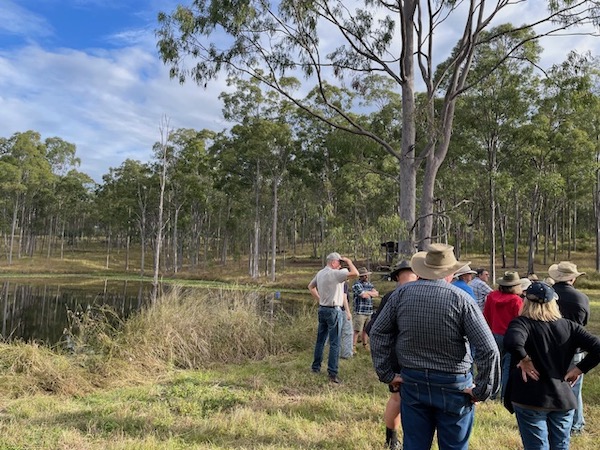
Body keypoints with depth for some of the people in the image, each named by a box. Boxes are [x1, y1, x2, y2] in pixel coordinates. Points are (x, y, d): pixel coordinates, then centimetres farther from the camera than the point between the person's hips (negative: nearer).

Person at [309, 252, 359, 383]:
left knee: (320, 340, 17)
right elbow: (355, 273, -25)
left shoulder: (320, 273, 9)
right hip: (333, 311, -8)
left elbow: (310, 286, 23)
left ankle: (316, 367, 26)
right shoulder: (335, 273, -17)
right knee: (335, 343, -3)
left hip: (322, 309, 8)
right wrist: (349, 261, -10)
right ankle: (332, 373, -2)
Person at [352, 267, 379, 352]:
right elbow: (363, 295, -18)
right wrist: (371, 293, 0)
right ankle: (353, 346, 0)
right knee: (356, 330, -6)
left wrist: (367, 292, -9)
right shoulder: (356, 284, -7)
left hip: (369, 311, 6)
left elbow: (376, 294, 4)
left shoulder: (369, 284, 15)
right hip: (360, 312, -6)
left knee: (366, 329, 15)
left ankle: (365, 344, 28)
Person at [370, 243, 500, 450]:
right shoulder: (461, 299, -14)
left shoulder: (402, 293, -5)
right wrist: (482, 390, -6)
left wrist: (387, 374, 5)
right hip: (453, 386, -2)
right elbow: (489, 349, -17)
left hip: (412, 383, 3)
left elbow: (378, 333, -1)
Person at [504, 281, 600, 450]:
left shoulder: (522, 323, -13)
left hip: (531, 399, -4)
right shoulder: (569, 326, 2)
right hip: (564, 398, 5)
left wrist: (524, 360, -17)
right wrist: (579, 369, 1)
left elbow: (512, 342, -34)